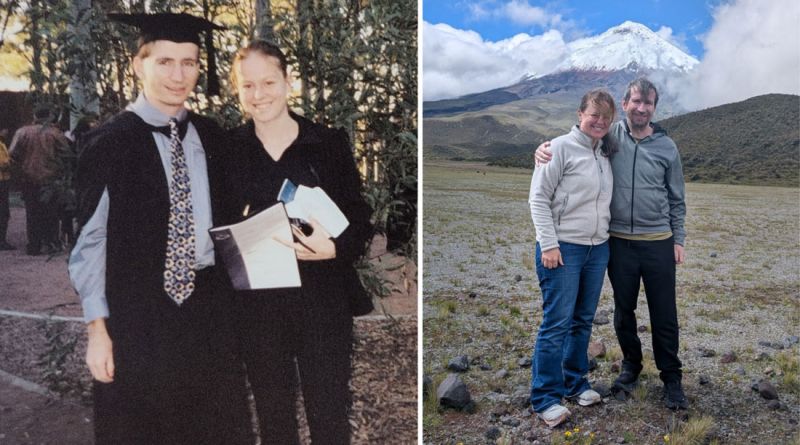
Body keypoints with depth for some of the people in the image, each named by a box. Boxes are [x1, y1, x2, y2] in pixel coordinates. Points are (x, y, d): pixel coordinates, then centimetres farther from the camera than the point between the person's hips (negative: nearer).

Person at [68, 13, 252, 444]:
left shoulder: (212, 138, 5)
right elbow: (90, 240, -7)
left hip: (209, 308, 4)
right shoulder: (108, 143, -8)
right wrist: (97, 328, -8)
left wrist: (232, 295, 10)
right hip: (138, 315, -3)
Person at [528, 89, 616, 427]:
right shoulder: (561, 147, -8)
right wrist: (548, 244, -17)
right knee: (557, 323, -4)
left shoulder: (605, 154, 13)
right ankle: (545, 398, 6)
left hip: (598, 249, 7)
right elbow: (538, 199, -12)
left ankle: (575, 382, 28)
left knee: (583, 320, 14)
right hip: (563, 248, -7)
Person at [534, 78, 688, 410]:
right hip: (619, 242, 1)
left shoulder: (666, 146, 1)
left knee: (664, 314, 5)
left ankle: (671, 377, 22)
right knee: (623, 310, 14)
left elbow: (676, 199, 8)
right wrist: (544, 149, -16)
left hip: (658, 243, 0)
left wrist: (678, 239, 6)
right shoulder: (609, 137, -2)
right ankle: (631, 365, 34)